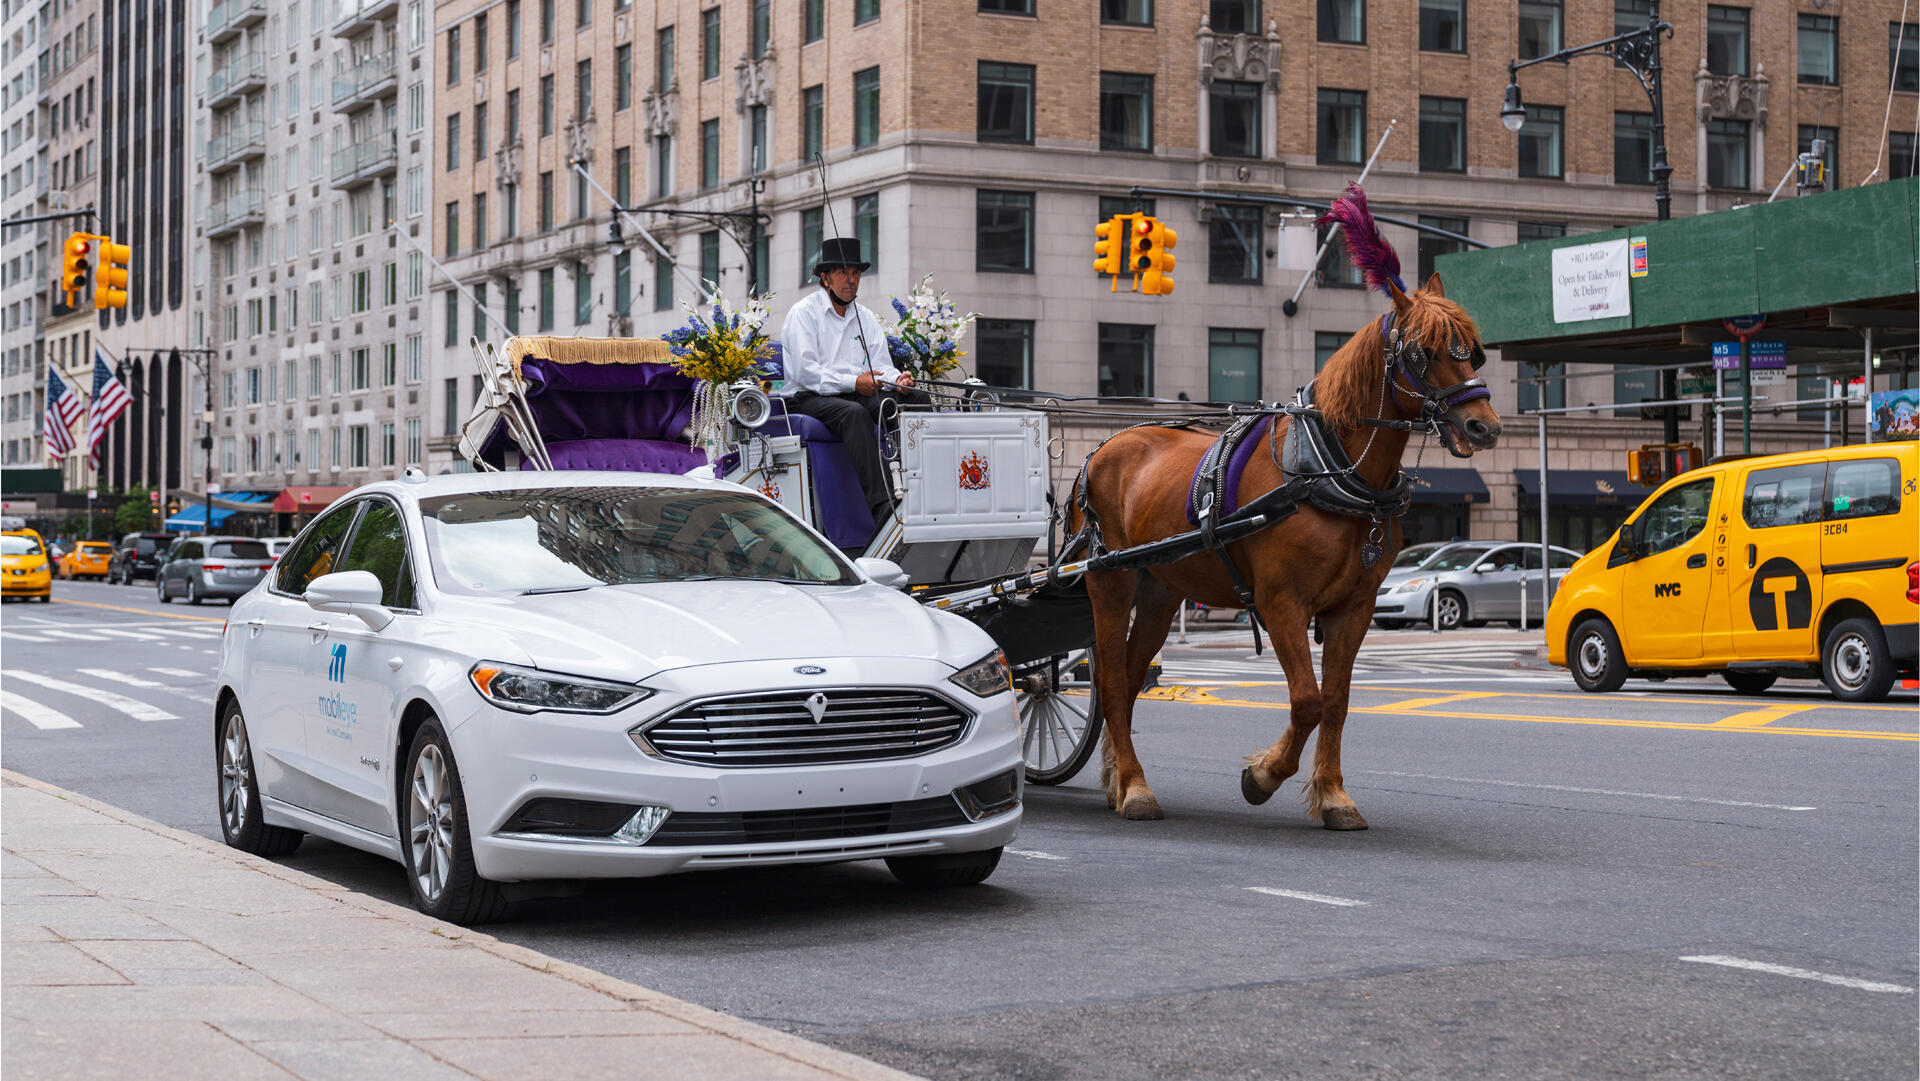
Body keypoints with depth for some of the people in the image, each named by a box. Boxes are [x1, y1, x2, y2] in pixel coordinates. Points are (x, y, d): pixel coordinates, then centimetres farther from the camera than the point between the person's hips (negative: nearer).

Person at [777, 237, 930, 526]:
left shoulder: (866, 317, 19)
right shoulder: (803, 313, -1)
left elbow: (880, 366, 11)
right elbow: (805, 372, -12)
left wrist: (897, 379, -13)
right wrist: (853, 382, -20)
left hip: (859, 395, 6)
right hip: (809, 397, -6)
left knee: (918, 398, -16)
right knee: (854, 413, -38)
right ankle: (882, 504, -48)